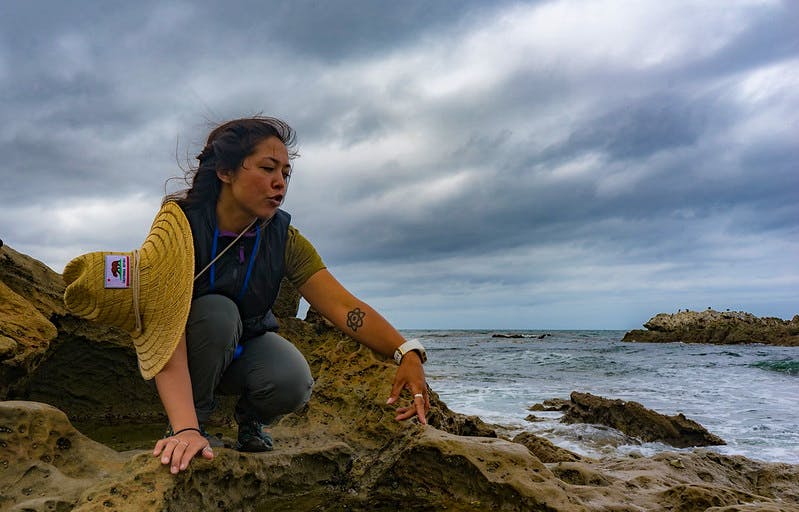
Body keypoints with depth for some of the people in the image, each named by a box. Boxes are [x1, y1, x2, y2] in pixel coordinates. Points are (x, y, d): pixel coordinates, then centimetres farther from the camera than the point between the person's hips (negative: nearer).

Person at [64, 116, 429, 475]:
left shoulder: (284, 239, -17)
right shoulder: (179, 223, -27)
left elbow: (344, 306, -27)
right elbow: (165, 328, -38)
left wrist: (407, 352, -44)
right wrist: (185, 428, -50)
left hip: (246, 348, 2)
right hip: (193, 352, -2)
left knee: (293, 381, -30)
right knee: (217, 311, -34)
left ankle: (250, 421, 6)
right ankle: (186, 428, -11)